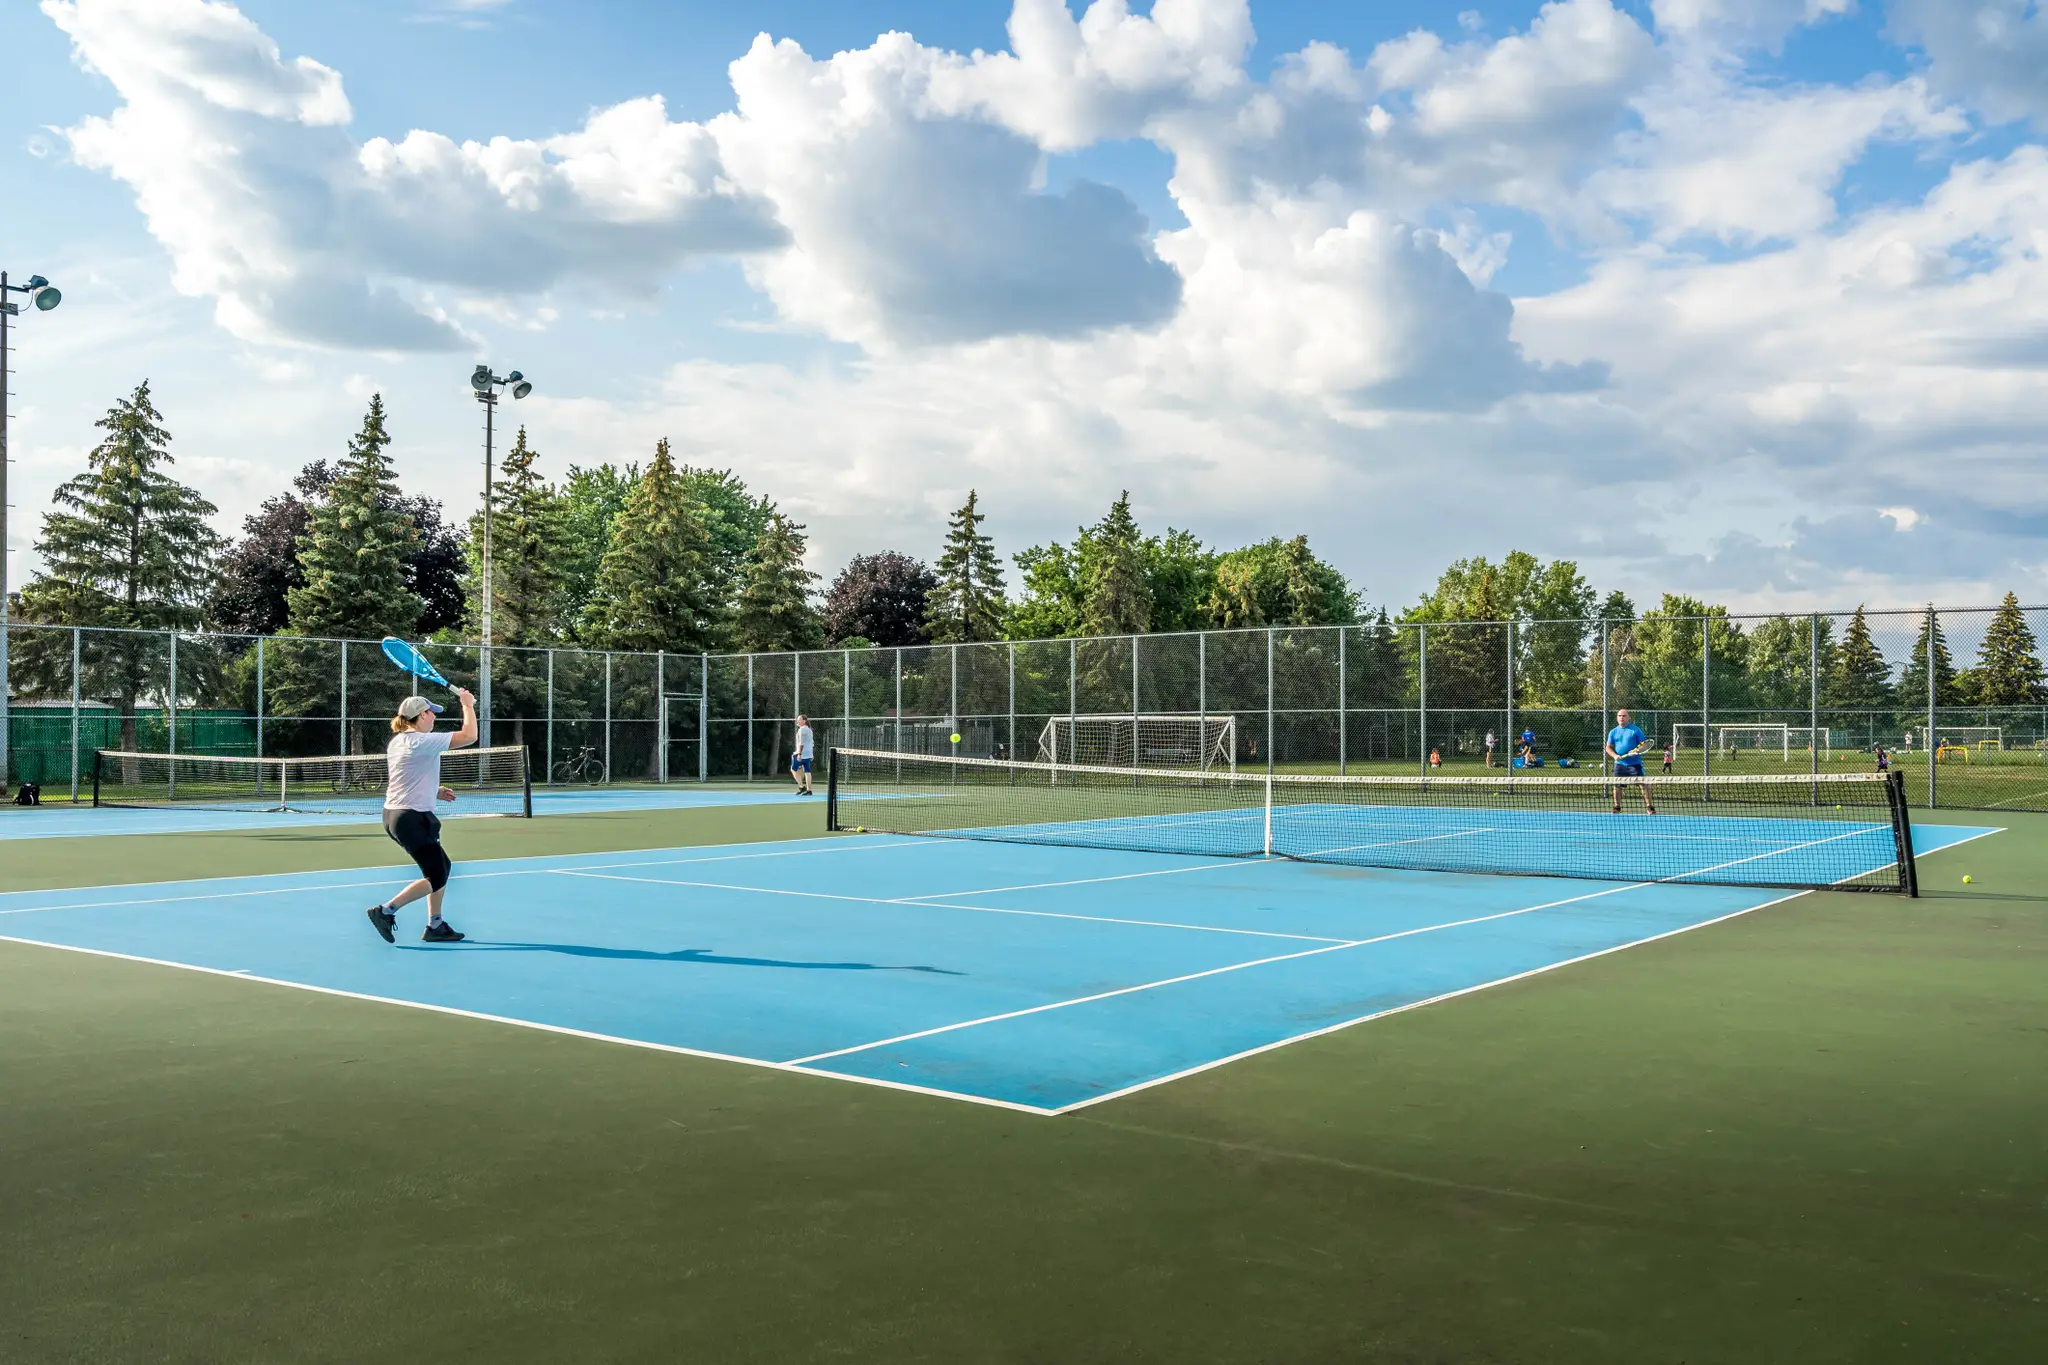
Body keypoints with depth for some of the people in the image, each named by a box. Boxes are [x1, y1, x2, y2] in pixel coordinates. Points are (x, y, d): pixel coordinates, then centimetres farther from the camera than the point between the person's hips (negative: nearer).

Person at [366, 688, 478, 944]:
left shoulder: (397, 742, 11)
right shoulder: (423, 741, -17)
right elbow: (469, 736, -18)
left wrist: (434, 791, 15)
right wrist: (468, 705, -5)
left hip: (394, 815, 10)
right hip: (413, 818, -10)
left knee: (442, 866, 18)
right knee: (436, 878, -1)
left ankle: (435, 926, 20)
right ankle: (386, 911, -5)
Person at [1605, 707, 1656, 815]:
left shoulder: (1635, 730, 2)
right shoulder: (1613, 732, 11)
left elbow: (1645, 744, 2)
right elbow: (1608, 748, 10)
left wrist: (1639, 749, -19)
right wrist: (1615, 755, -9)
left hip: (1634, 764, -3)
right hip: (1619, 764, 3)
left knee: (1642, 784, -9)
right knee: (1617, 786, 4)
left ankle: (1650, 807, -4)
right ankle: (1617, 808, 17)